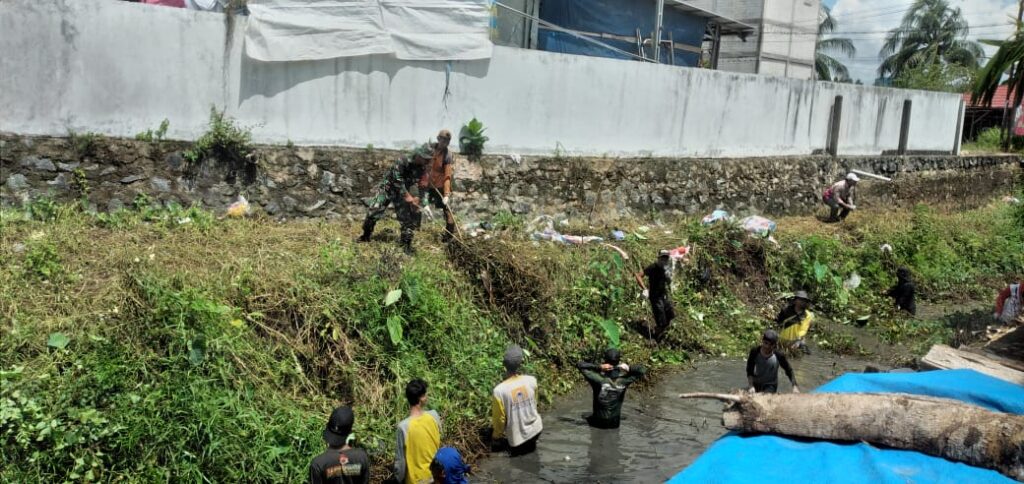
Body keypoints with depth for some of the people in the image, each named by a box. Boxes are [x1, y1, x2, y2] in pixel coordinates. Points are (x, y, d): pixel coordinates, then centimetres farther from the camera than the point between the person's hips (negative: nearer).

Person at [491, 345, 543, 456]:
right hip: (536, 429, 4)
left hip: (518, 439, -3)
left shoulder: (499, 391, -27)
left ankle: (519, 447, 14)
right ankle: (530, 443, 23)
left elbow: (499, 419, -14)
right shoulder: (532, 380, -16)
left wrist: (496, 436, 5)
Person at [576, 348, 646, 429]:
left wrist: (599, 367, -31)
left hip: (598, 422, -2)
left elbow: (579, 365, -24)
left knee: (586, 417, 28)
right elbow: (642, 370, -6)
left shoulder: (599, 379, -27)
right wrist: (628, 369, -22)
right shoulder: (623, 381, -18)